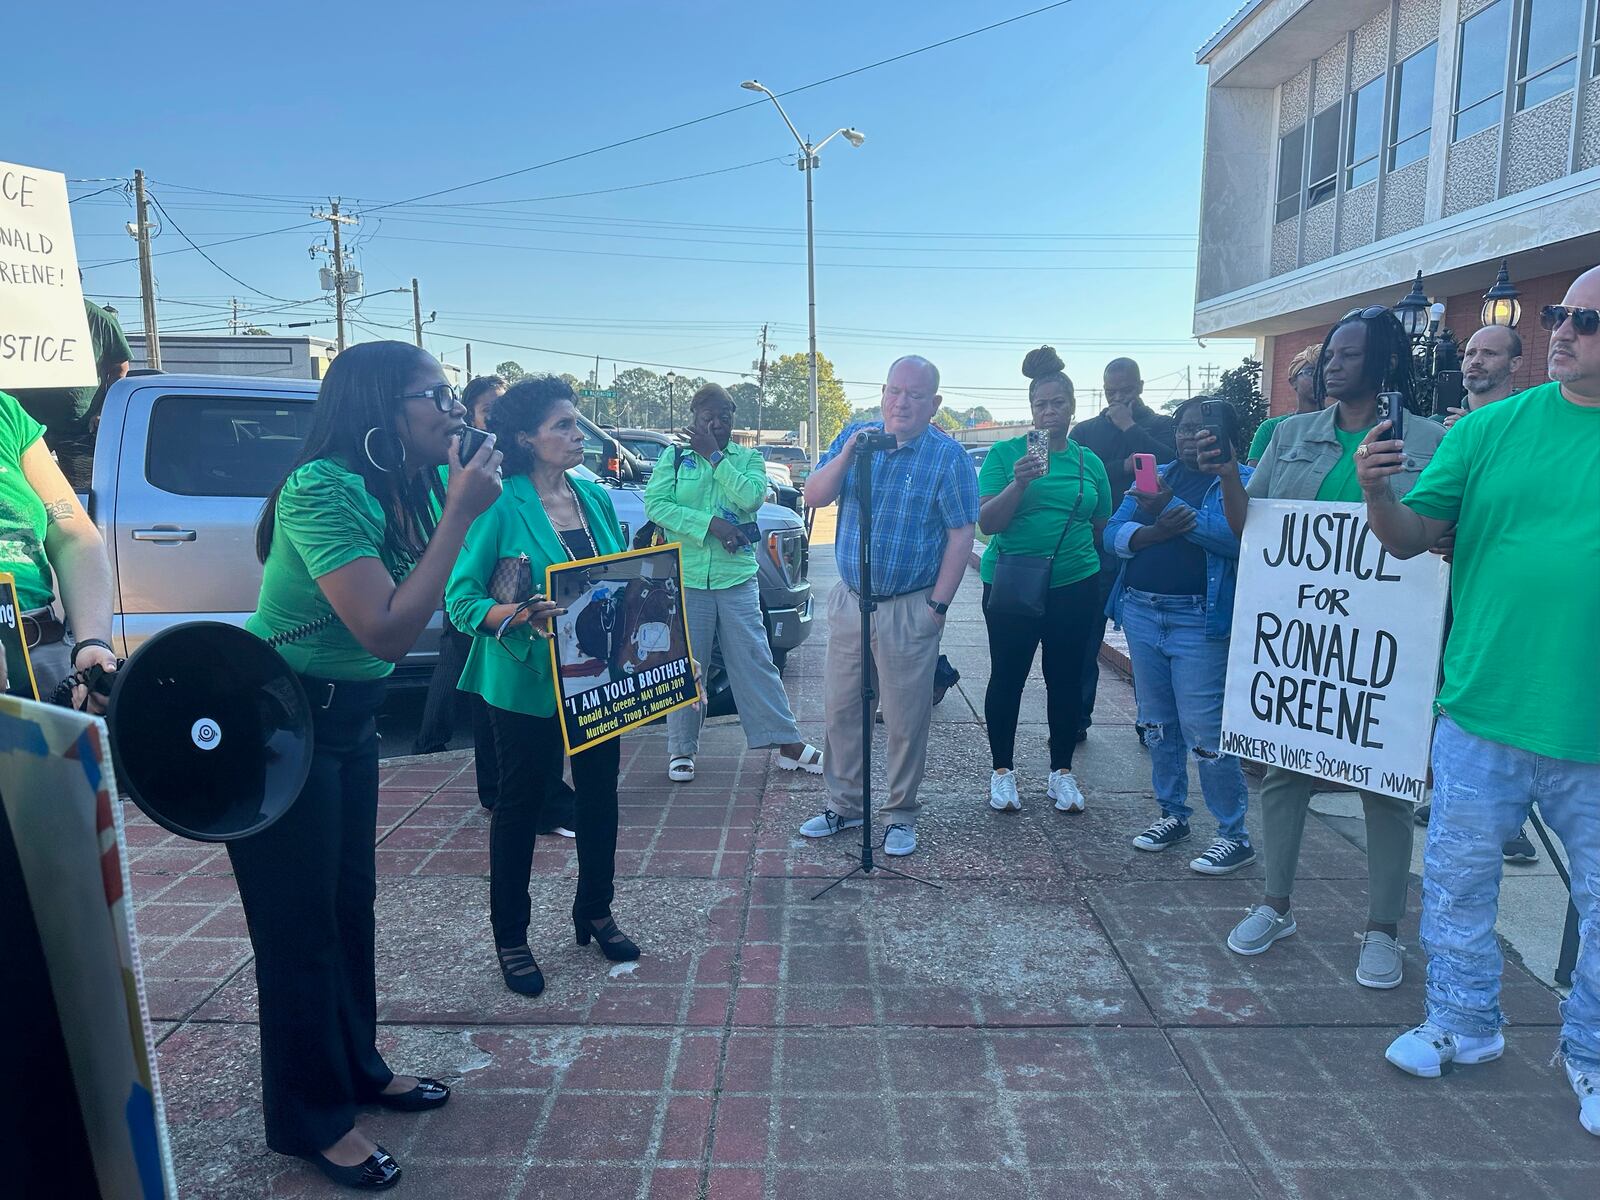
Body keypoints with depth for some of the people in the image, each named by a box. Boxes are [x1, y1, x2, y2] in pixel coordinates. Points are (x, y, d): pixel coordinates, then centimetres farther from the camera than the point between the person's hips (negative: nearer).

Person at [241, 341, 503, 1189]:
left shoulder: (412, 487, 1)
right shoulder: (320, 490, -25)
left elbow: (415, 611, 4)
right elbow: (387, 632, -30)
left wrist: (453, 495, -7)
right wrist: (458, 514, -28)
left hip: (349, 714, 8)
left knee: (351, 899, 18)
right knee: (299, 922, 4)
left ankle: (357, 1071, 37)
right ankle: (311, 1122, 22)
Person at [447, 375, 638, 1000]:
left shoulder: (595, 498, 4)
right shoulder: (501, 508, -14)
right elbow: (461, 600, -15)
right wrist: (516, 615, -32)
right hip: (528, 684, -6)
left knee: (600, 792, 15)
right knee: (520, 804, 9)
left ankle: (595, 912, 36)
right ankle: (510, 937, 26)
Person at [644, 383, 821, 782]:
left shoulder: (749, 459, 7)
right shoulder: (674, 456, 5)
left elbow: (751, 497, -12)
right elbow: (655, 504, -7)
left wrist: (714, 454, -11)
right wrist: (710, 523, -15)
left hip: (737, 577, 1)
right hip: (685, 577, 0)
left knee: (755, 662, 4)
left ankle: (789, 744, 10)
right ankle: (681, 749, 19)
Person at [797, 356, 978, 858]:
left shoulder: (948, 456, -8)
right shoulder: (855, 436, 5)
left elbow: (960, 535, -9)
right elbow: (814, 497, -1)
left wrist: (938, 605, -12)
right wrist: (846, 455, -17)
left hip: (909, 610, -4)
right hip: (849, 601, 4)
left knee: (905, 720, 5)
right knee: (841, 708, 13)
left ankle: (901, 815, 21)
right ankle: (845, 803, 28)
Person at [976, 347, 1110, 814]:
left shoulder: (1089, 461, 7)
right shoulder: (1005, 453, -3)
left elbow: (1101, 528, 16)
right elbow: (986, 522, -10)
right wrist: (1019, 483, -24)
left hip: (1074, 586, 3)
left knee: (1066, 679, 9)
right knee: (1007, 677, 5)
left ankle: (1062, 772, 24)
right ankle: (1002, 771, 20)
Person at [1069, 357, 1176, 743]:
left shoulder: (1161, 426, 9)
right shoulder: (1085, 431, 12)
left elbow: (1172, 463, -12)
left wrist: (1129, 425, -9)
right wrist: (1125, 466, -15)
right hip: (1097, 547, 1)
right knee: (1086, 639, 3)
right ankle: (1077, 719, 12)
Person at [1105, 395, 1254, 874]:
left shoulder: (1242, 480, 0)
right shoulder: (1156, 476, 15)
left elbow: (1237, 535, -19)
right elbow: (1114, 533, 3)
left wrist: (1173, 507, -23)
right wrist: (1155, 532, -16)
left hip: (1200, 619, -6)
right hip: (1141, 612, 6)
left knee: (1203, 728, -7)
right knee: (1157, 723, 14)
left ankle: (1234, 834, 6)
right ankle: (1172, 814, 29)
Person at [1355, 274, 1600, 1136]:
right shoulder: (1492, 428, 0)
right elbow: (1411, 538, -2)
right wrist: (1378, 493, -21)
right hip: (1483, 713, 1)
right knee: (1459, 879, 13)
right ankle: (1462, 1025, 34)